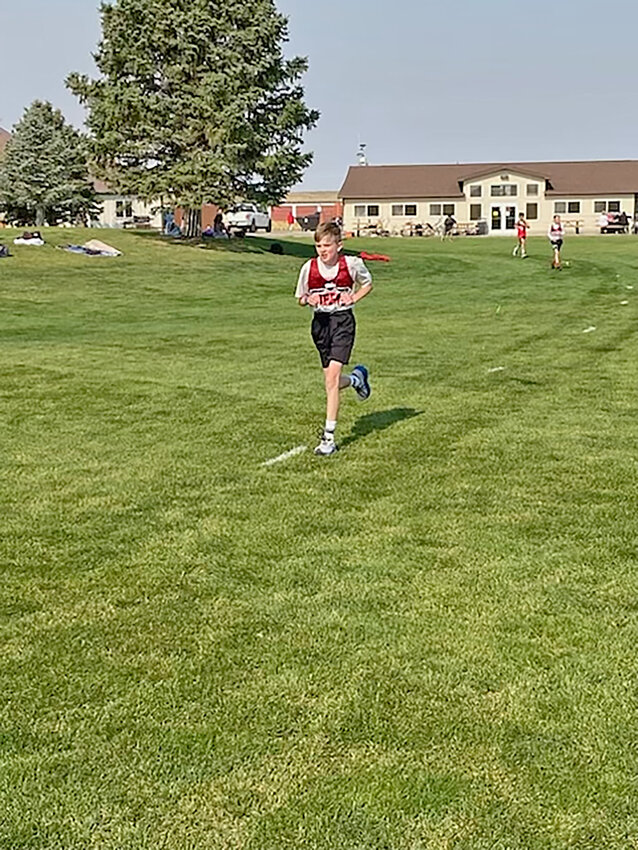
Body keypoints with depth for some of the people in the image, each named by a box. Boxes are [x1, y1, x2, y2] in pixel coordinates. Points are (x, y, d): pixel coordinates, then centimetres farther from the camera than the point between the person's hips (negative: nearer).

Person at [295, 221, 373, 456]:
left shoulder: (351, 264, -6)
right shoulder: (309, 268, -2)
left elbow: (367, 284, 13)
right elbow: (300, 298, 10)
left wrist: (354, 297, -6)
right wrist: (308, 299, -14)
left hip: (343, 321, -4)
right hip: (320, 322, 4)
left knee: (331, 378, -15)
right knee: (331, 382, 9)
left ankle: (328, 437, -11)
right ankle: (356, 378, 47)